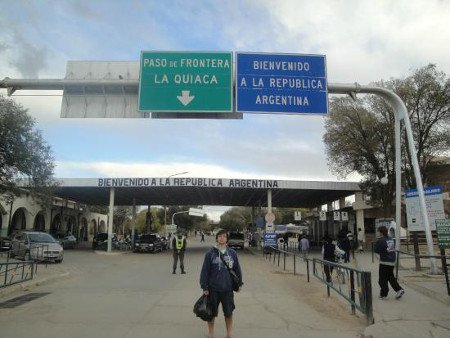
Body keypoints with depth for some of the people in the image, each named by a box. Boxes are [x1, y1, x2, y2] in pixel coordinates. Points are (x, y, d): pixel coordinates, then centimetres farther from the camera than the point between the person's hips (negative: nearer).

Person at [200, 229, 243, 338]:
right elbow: (205, 271, -6)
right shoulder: (210, 253, -7)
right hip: (213, 289, -1)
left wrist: (239, 284, 10)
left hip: (228, 289, 1)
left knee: (229, 313, 13)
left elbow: (237, 269, 8)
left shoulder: (232, 253, 0)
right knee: (211, 313, 12)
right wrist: (204, 287, -7)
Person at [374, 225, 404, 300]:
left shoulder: (380, 240, -16)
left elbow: (376, 250, -10)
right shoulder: (391, 239, 8)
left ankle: (383, 294, 8)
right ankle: (399, 289, 11)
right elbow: (394, 248, 19)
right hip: (392, 261, 8)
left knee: (383, 279, 3)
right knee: (391, 277, 21)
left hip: (384, 262, -7)